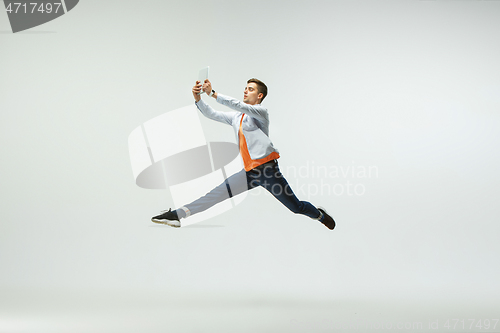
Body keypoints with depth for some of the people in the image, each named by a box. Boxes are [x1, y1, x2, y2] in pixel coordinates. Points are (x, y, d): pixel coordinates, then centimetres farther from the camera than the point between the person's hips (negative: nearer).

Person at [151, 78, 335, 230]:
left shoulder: (261, 111, -3)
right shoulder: (236, 116, 17)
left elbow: (238, 105, -19)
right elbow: (211, 114, 11)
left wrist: (213, 94, -24)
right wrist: (198, 98, -7)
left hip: (267, 168, -6)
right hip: (249, 172, 6)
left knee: (297, 207, -1)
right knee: (218, 193, -7)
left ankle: (320, 214, 28)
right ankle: (178, 214, -12)